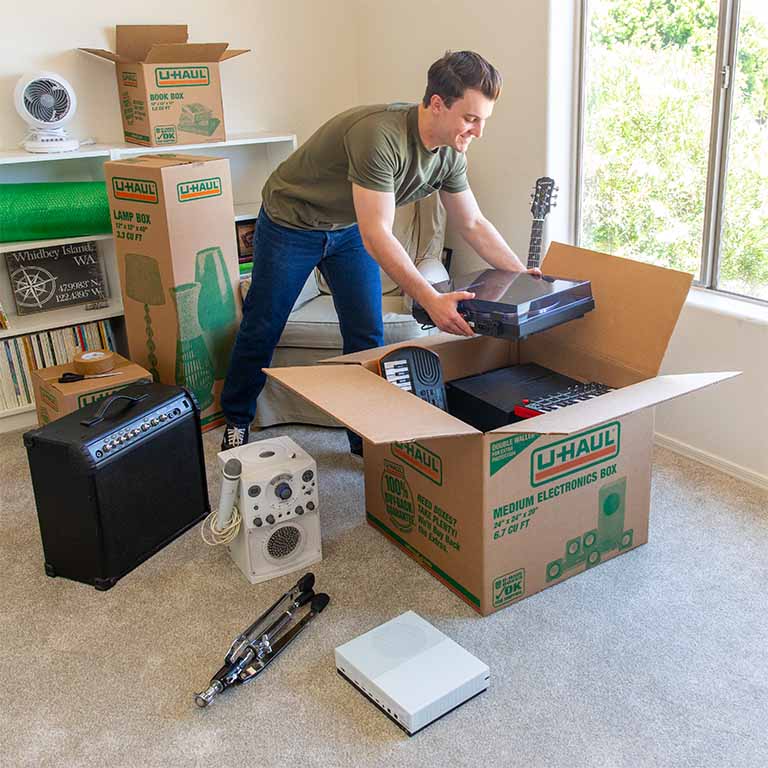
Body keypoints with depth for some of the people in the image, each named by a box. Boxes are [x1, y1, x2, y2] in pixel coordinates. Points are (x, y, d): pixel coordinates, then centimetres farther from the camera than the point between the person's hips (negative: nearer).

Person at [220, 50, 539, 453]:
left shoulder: (451, 152, -13)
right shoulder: (380, 135, -38)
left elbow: (473, 224, -1)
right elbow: (377, 235, -41)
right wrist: (431, 300, -48)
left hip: (349, 229, 6)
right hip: (290, 221, -6)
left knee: (367, 336, 0)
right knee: (262, 328, 6)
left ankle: (365, 438, 14)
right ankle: (236, 420, 26)